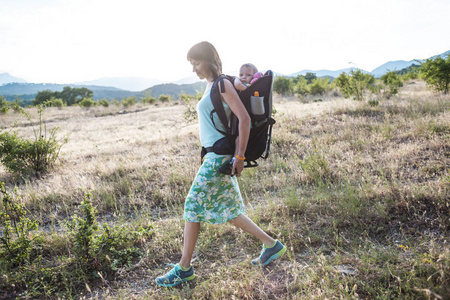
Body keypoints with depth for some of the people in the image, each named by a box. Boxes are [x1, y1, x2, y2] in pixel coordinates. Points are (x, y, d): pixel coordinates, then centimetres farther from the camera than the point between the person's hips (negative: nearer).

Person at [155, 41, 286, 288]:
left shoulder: (222, 85, -11)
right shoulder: (210, 86, 17)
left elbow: (244, 119, -18)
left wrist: (239, 156, -20)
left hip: (219, 157, -10)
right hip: (214, 156, 10)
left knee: (193, 206, -2)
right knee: (227, 209, 14)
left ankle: (184, 268, 12)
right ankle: (271, 245, 26)